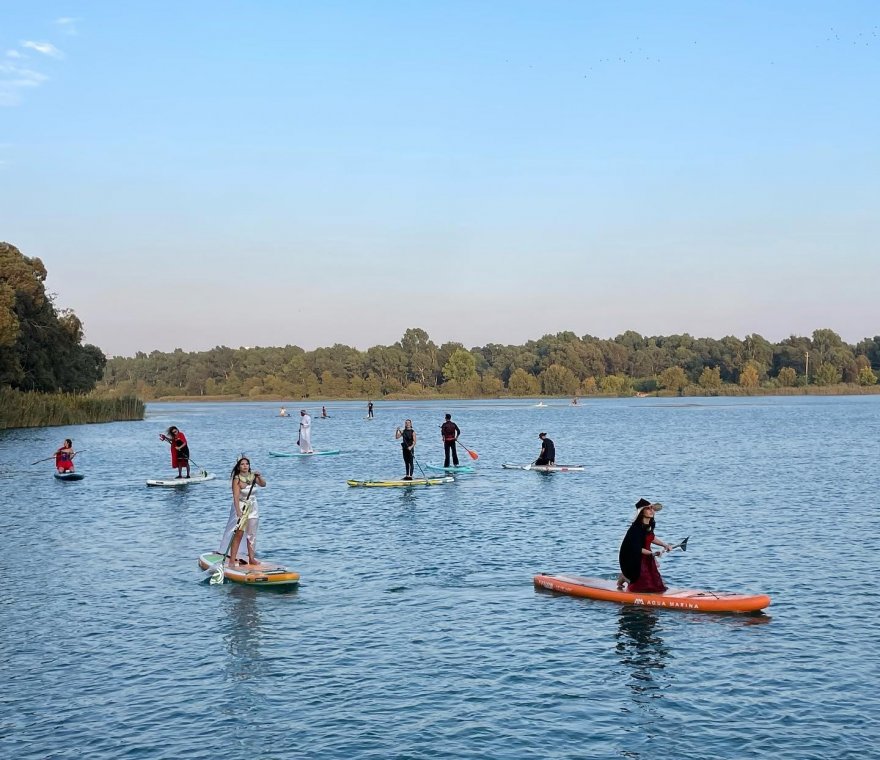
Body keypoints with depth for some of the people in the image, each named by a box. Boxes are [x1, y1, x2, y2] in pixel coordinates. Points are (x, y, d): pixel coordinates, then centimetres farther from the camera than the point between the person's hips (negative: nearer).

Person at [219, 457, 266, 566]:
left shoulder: (252, 476, 2)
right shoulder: (237, 479, -15)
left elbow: (263, 484, 3)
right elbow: (236, 497, -22)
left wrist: (259, 477, -17)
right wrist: (238, 512, -31)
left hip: (252, 508, 6)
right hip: (241, 507, -6)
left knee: (251, 534, 9)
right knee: (239, 534, -12)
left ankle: (251, 558, 17)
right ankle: (232, 559, -12)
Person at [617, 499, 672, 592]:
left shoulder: (650, 524, -1)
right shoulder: (636, 528, -26)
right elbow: (635, 549, -28)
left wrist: (664, 544, 11)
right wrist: (652, 553, -34)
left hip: (646, 557, 8)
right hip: (632, 559, -8)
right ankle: (624, 577, 22)